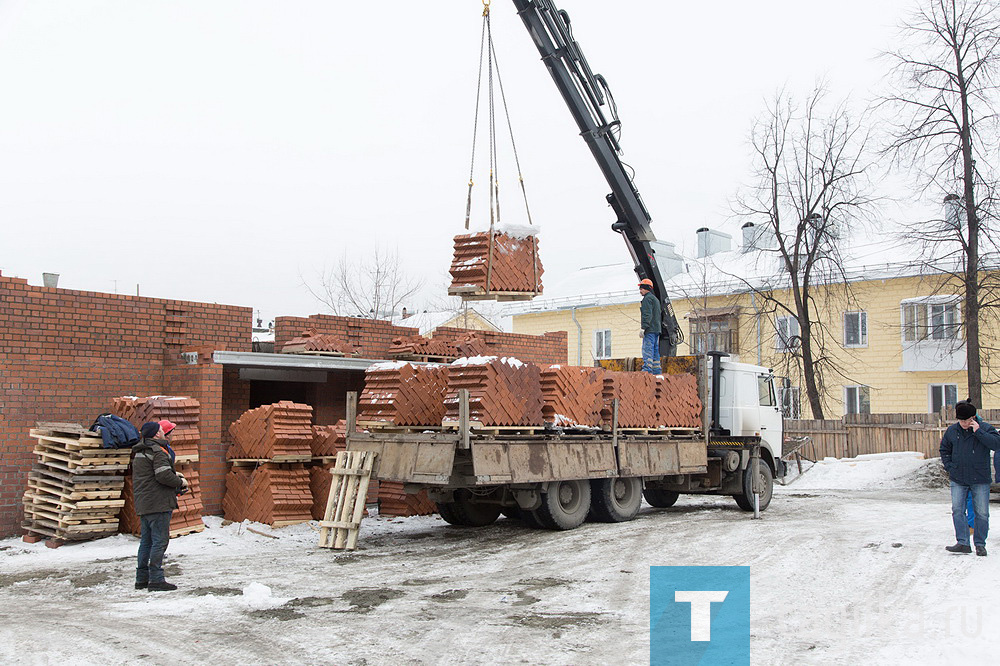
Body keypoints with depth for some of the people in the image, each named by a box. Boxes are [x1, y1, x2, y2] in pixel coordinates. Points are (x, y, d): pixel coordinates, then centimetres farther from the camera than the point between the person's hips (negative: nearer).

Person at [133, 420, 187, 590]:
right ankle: (156, 580, -5)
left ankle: (142, 578, 21)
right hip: (158, 504, -10)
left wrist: (173, 474, 16)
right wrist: (181, 482, -7)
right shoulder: (157, 451, -15)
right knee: (159, 541, -6)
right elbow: (163, 476, -24)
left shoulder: (140, 452, 17)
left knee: (146, 541, 15)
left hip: (143, 505, 10)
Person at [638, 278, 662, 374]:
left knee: (647, 350, -15)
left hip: (650, 330, -10)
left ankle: (647, 370, -23)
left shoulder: (648, 298, -7)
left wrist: (643, 327, -21)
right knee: (655, 351, 10)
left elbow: (647, 315, -17)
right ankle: (657, 371, 10)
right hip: (657, 329, 10)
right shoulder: (656, 299, 25)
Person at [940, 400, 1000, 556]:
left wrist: (978, 432, -23)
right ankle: (963, 543, 1)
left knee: (982, 513, 2)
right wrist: (950, 467, 5)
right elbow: (944, 450, 17)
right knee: (957, 511, -3)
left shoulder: (985, 428, -4)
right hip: (958, 480, 3)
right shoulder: (952, 430, 5)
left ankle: (980, 544, 14)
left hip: (980, 480, -3)